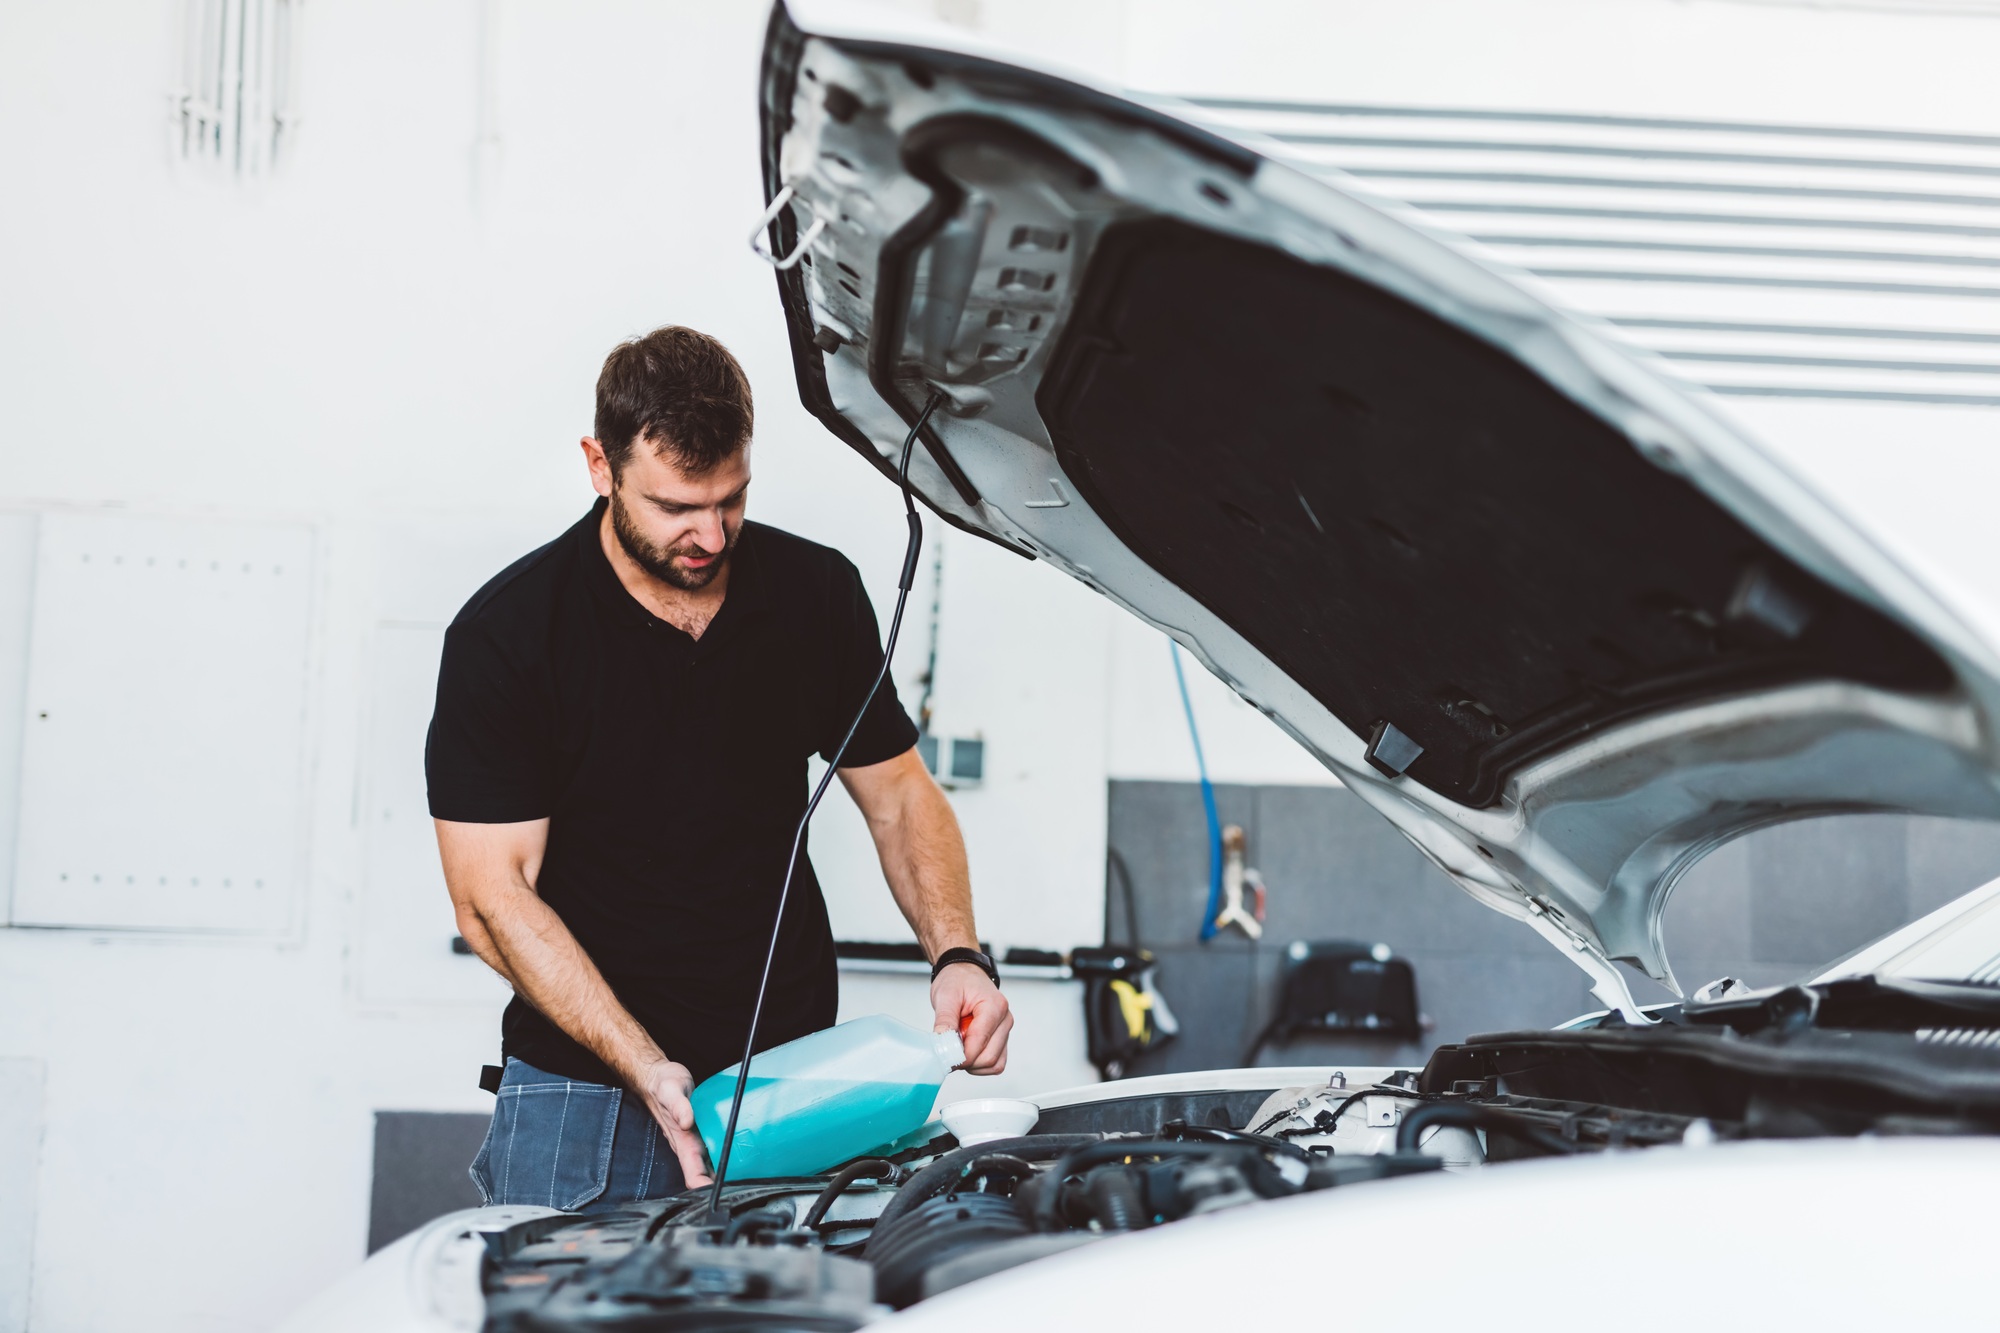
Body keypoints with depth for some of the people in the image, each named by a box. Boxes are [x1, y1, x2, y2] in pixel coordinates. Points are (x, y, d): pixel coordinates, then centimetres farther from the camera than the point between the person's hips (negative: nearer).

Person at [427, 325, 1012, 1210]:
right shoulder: (503, 633, -11)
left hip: (789, 1069, 2)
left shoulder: (818, 595, 0)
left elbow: (899, 795, 10)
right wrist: (648, 1072, -21)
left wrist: (957, 956, -8)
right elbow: (492, 897, -13)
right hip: (587, 1088, -2)